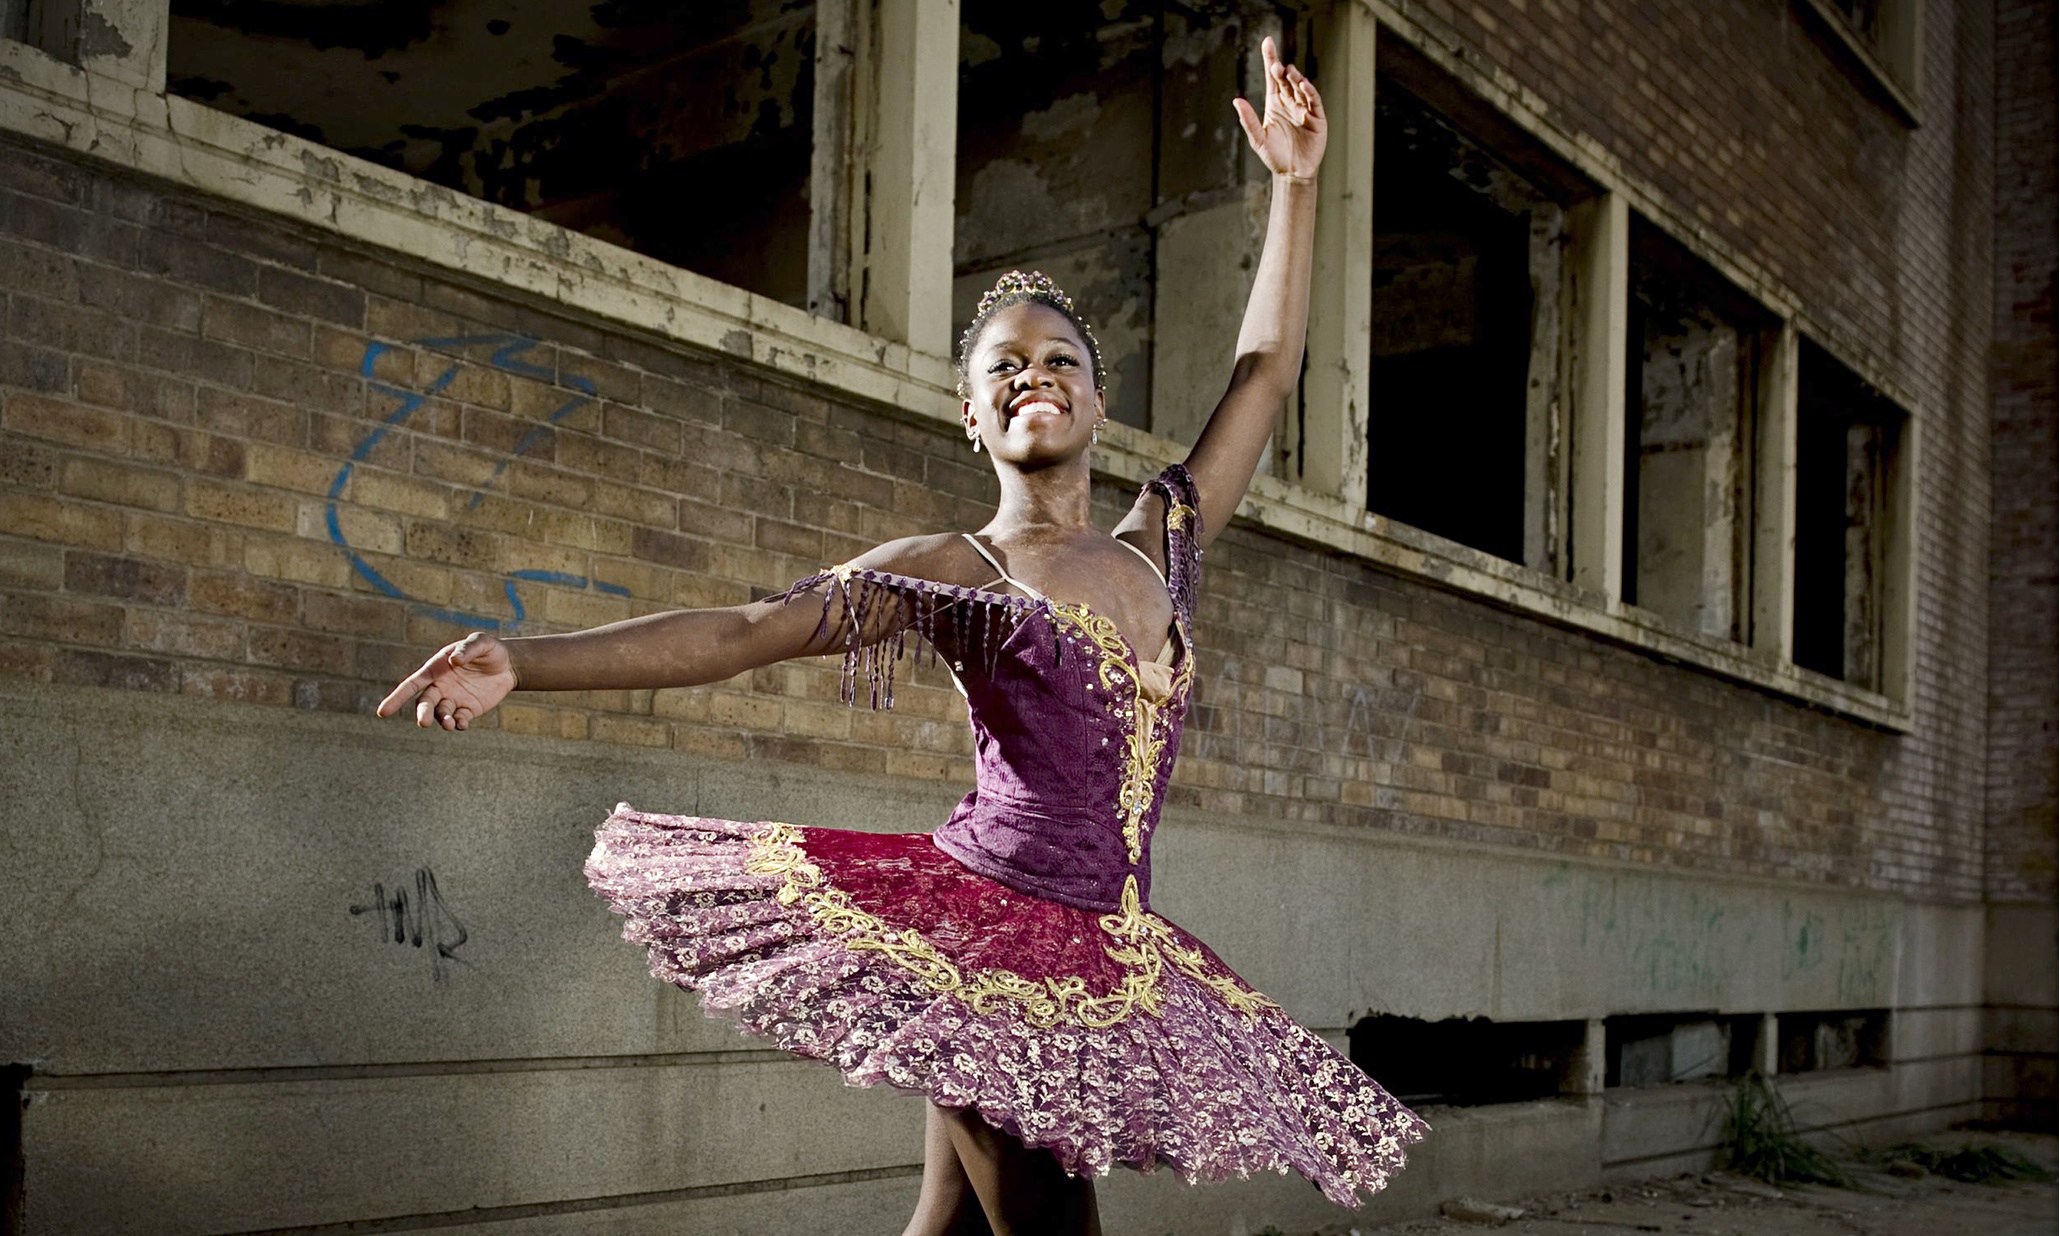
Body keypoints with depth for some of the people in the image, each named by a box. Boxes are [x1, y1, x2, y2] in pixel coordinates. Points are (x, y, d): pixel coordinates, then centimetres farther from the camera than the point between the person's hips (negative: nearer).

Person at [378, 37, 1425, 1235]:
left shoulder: (1162, 543, 14)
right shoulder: (953, 571, 0)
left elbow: (1267, 371, 19)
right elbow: (742, 631, -9)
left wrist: (1296, 182, 18)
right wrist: (523, 661, -19)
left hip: (1108, 955, 5)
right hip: (988, 925, -5)